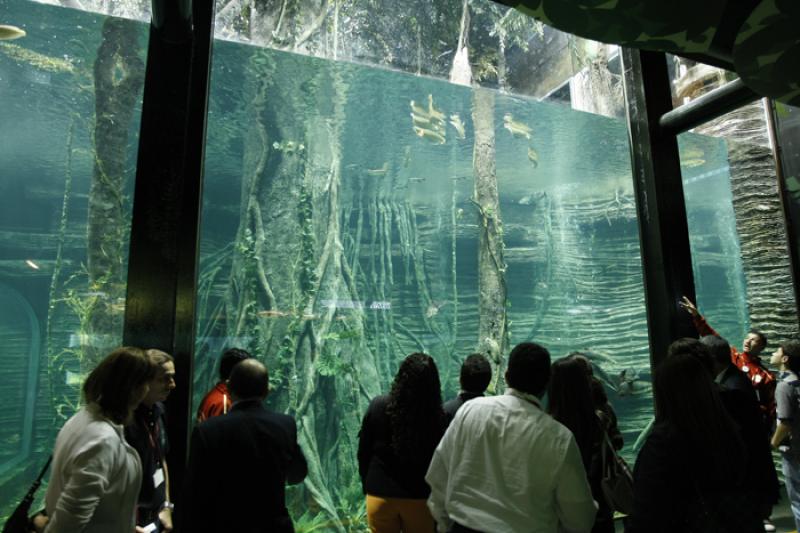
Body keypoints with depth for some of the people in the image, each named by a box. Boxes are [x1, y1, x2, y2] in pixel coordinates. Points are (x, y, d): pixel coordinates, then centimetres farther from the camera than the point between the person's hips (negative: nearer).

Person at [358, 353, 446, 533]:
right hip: (420, 497, 0)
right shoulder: (436, 414, -16)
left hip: (380, 494, 1)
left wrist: (367, 486, 12)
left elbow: (363, 452, -3)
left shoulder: (378, 406, -13)